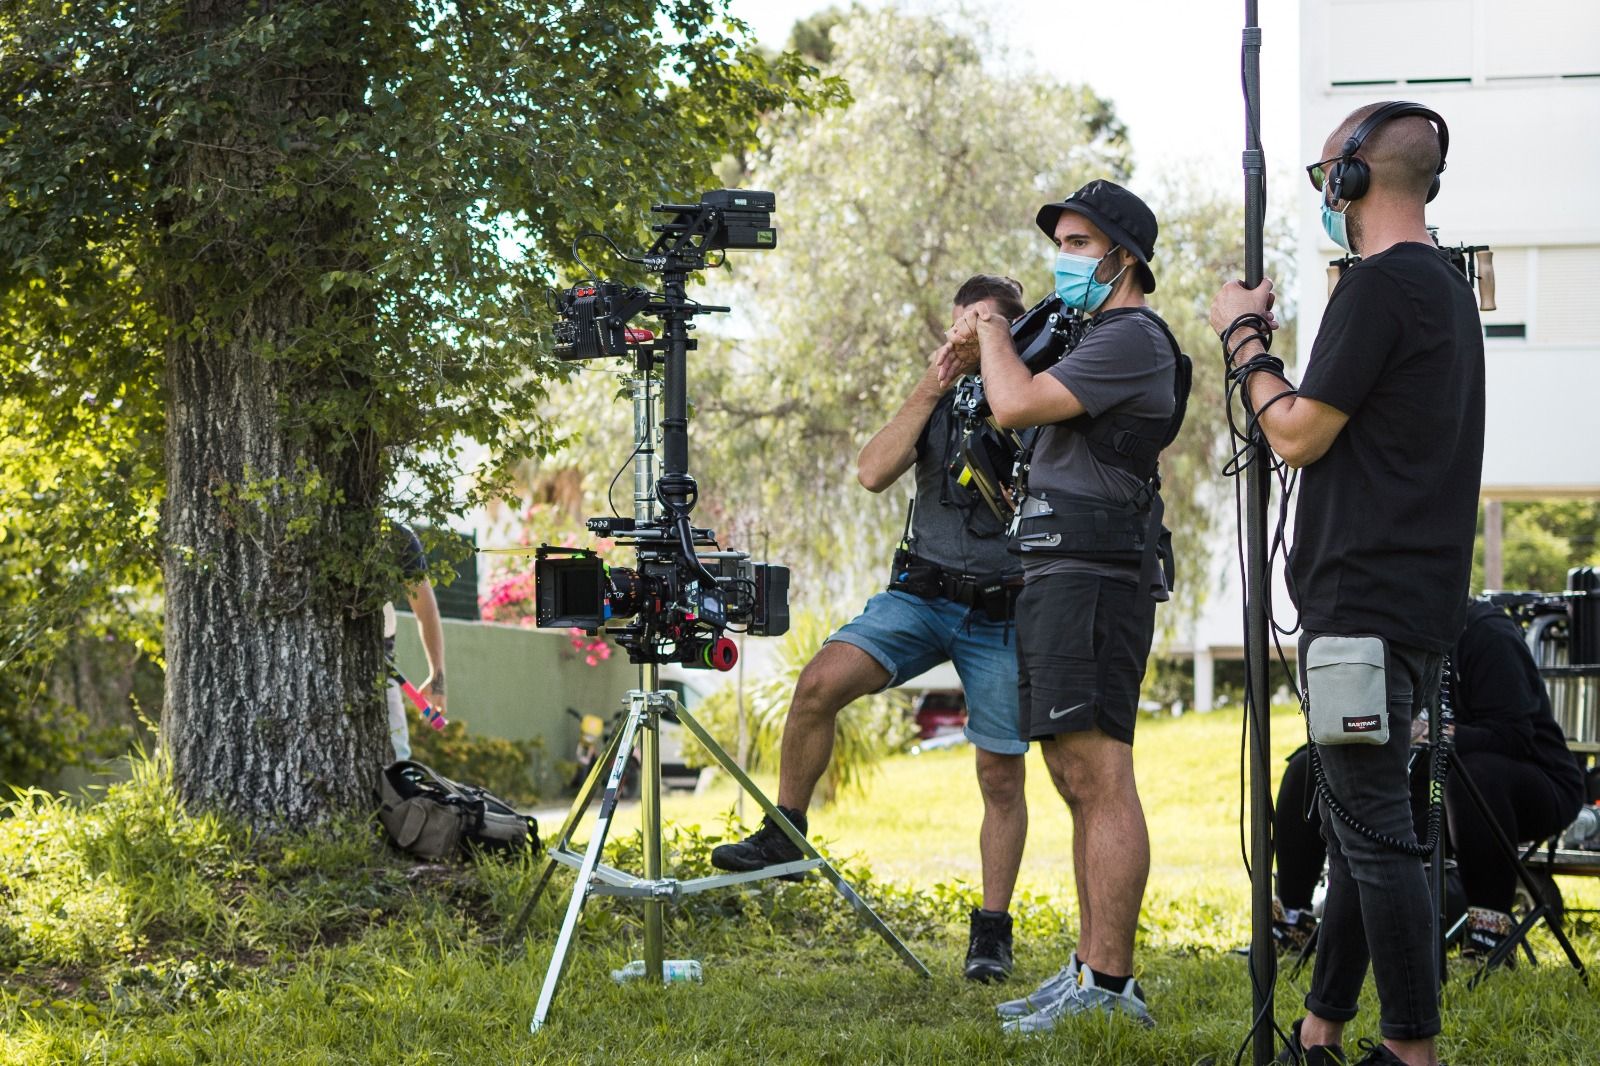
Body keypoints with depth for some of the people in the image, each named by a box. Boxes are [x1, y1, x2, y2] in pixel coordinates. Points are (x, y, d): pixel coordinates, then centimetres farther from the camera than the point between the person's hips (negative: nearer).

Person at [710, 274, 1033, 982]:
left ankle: (992, 929, 12)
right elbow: (873, 472, -5)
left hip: (1002, 612, -2)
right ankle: (784, 832, -6)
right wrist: (928, 390, -10)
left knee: (1001, 776, 0)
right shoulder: (937, 402, 10)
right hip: (922, 592, 2)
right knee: (822, 680, -21)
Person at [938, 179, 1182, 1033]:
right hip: (1055, 576, 11)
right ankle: (1089, 972, 15)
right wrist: (984, 347, 16)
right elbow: (1027, 403, 35)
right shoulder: (1098, 337, 23)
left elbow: (1017, 405, -18)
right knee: (1078, 779, 11)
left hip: (1090, 576, -11)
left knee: (1098, 776, -13)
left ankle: (1111, 985, -16)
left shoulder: (1132, 338, -10)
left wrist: (992, 332, 0)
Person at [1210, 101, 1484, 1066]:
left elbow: (1300, 435, -12)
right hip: (1419, 602, 10)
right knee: (1362, 823, 14)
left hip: (1367, 605, -10)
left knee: (1375, 831, -7)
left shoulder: (1381, 285, -13)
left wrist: (1244, 340, 1)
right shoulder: (1448, 288, 17)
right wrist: (1265, 346, 21)